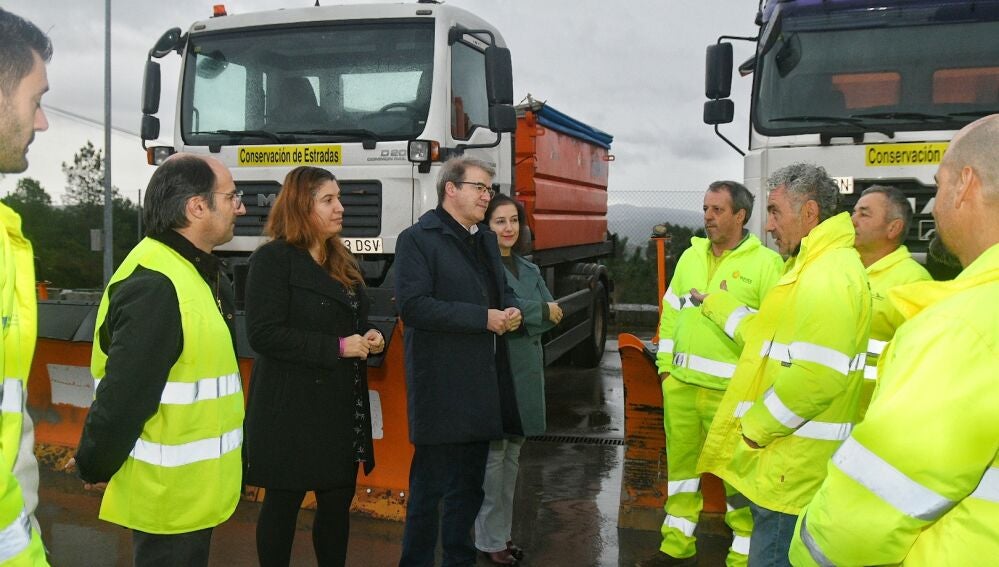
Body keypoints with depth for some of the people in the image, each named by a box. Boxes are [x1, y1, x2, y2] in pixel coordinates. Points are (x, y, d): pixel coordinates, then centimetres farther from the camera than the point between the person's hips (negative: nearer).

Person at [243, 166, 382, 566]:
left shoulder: (342, 262, 14)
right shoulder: (273, 259, -10)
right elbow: (263, 334, -19)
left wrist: (369, 338, 1)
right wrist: (337, 348, -20)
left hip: (342, 405, 7)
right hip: (292, 408, -7)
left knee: (338, 502, 12)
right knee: (283, 504, 4)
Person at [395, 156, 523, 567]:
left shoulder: (487, 239, 17)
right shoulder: (418, 239, -8)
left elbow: (503, 289, 27)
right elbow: (412, 306, -18)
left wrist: (512, 310, 2)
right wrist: (483, 318, -19)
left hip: (482, 385, 8)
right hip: (442, 389, -8)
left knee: (469, 485, 17)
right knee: (430, 486, 0)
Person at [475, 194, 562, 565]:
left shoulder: (529, 269, 15)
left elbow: (553, 314, 5)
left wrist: (519, 319, -12)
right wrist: (541, 311, -11)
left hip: (526, 368, 7)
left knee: (512, 452, 13)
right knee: (494, 454, -3)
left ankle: (504, 532, 24)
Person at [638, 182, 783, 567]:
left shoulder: (765, 263, -6)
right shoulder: (690, 256, 12)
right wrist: (665, 363, 11)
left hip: (731, 390, -5)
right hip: (681, 383, 6)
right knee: (681, 463, 15)